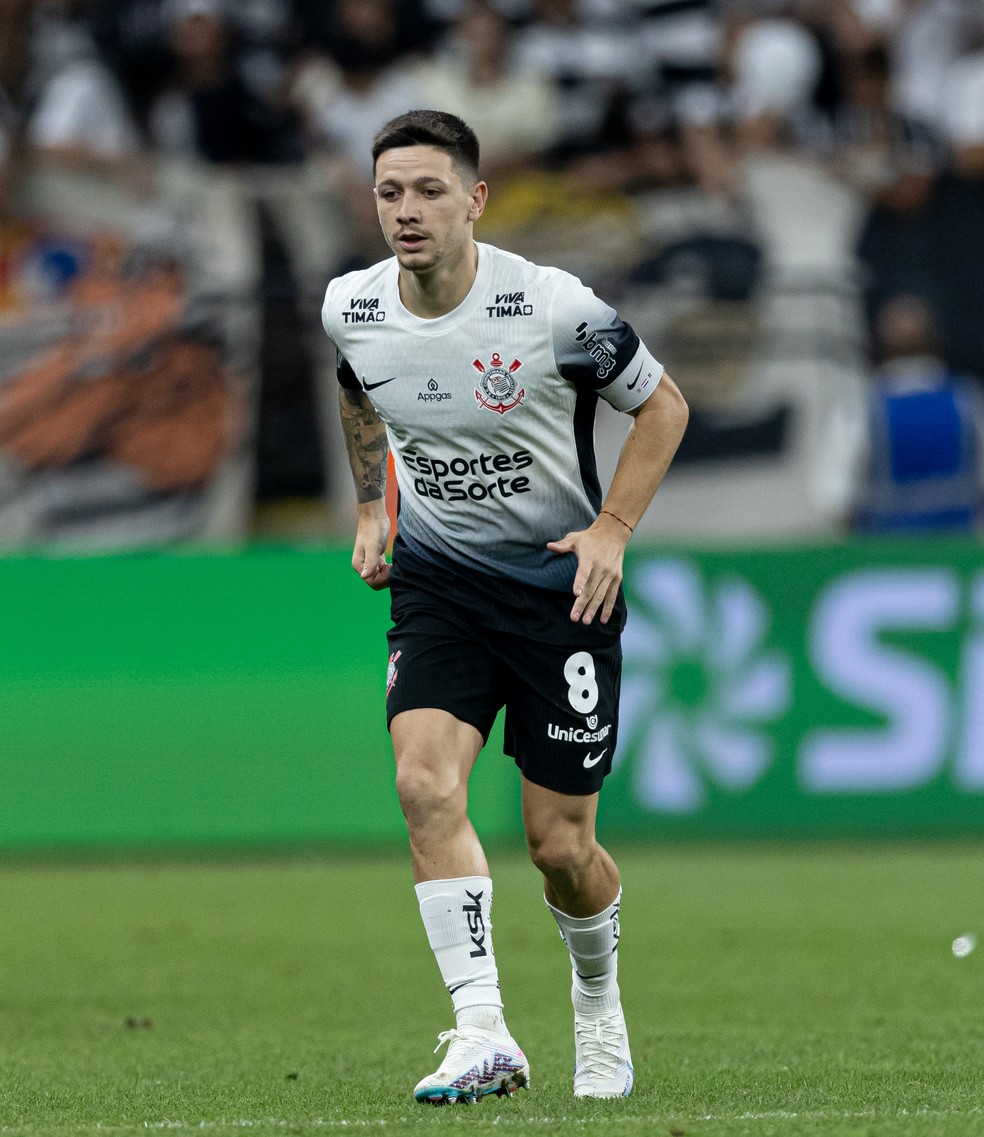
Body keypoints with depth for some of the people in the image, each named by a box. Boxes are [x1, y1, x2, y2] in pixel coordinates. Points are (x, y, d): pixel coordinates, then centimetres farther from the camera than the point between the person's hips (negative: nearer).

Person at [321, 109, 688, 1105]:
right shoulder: (352, 309, -7)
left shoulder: (553, 308, -19)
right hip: (436, 582, 3)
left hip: (560, 585, -3)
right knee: (425, 782, -22)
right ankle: (482, 1034, -22)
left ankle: (599, 999, 33)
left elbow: (661, 404, -4)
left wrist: (613, 528, -13)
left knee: (560, 846, 1)